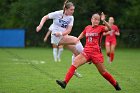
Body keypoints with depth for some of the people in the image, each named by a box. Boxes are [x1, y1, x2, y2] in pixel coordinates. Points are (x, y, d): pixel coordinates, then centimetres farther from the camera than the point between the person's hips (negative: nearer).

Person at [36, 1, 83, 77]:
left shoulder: (71, 18, 3)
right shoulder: (58, 14, -11)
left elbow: (68, 30, -6)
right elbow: (45, 17, -2)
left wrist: (61, 33, -24)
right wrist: (40, 26, -18)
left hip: (64, 36, 7)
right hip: (56, 37, -7)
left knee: (76, 52, 3)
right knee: (76, 40, -25)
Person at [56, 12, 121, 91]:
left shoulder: (100, 28, -1)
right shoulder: (87, 28, 11)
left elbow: (109, 28, -21)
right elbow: (81, 36, 28)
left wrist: (103, 21, -32)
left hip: (96, 53, -3)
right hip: (86, 52, 3)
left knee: (103, 72, 3)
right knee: (75, 63, -17)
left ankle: (115, 84, 24)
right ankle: (65, 82, -22)